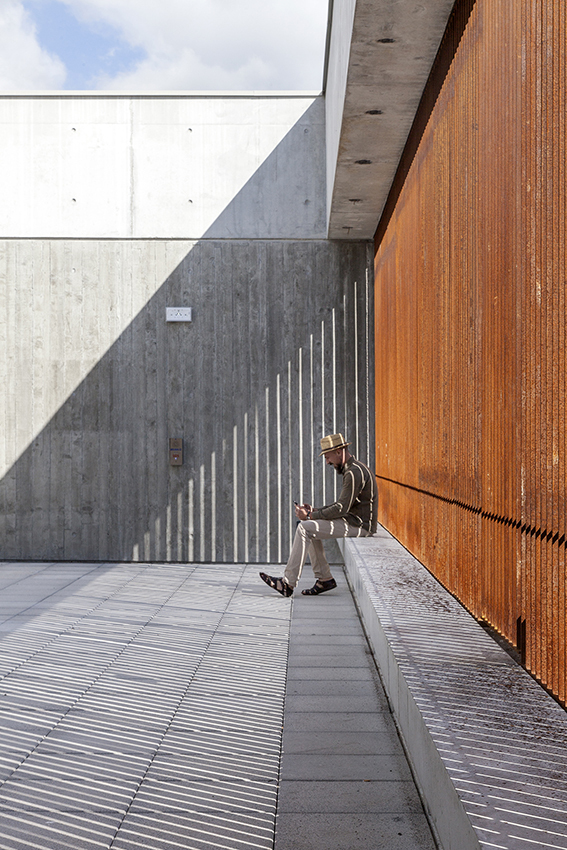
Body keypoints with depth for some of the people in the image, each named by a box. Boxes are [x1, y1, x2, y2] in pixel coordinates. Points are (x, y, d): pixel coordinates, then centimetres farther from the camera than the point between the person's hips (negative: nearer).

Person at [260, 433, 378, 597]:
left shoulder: (354, 473, -18)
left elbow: (342, 508, -21)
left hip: (359, 525, -11)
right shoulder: (352, 469, 16)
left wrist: (310, 515, -14)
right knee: (309, 528, 12)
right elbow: (342, 505, 20)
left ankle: (288, 582, -12)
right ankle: (324, 579, 8)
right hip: (353, 520, 11)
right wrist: (314, 510, 9)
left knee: (304, 528, -15)